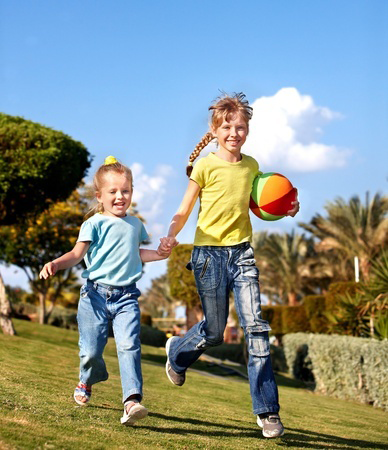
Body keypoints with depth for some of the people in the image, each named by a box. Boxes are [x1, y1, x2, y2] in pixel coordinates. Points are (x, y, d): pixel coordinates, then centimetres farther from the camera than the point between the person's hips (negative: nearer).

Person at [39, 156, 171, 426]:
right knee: (91, 350, 0)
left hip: (126, 296, 3)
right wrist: (56, 264, -25)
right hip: (96, 294, -2)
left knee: (129, 345, -16)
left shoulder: (135, 224, 16)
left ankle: (133, 400, -23)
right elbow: (77, 254, -8)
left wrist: (159, 254, 25)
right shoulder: (95, 224, -1)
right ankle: (87, 382, 33)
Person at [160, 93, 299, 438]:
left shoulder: (251, 166, 8)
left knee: (255, 326, -8)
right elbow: (184, 211, -1)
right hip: (209, 253, -3)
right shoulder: (206, 166, -5)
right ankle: (177, 352, 40)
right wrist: (171, 237, -19)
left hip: (242, 252, 3)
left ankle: (267, 411, -4)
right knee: (214, 332, 5)